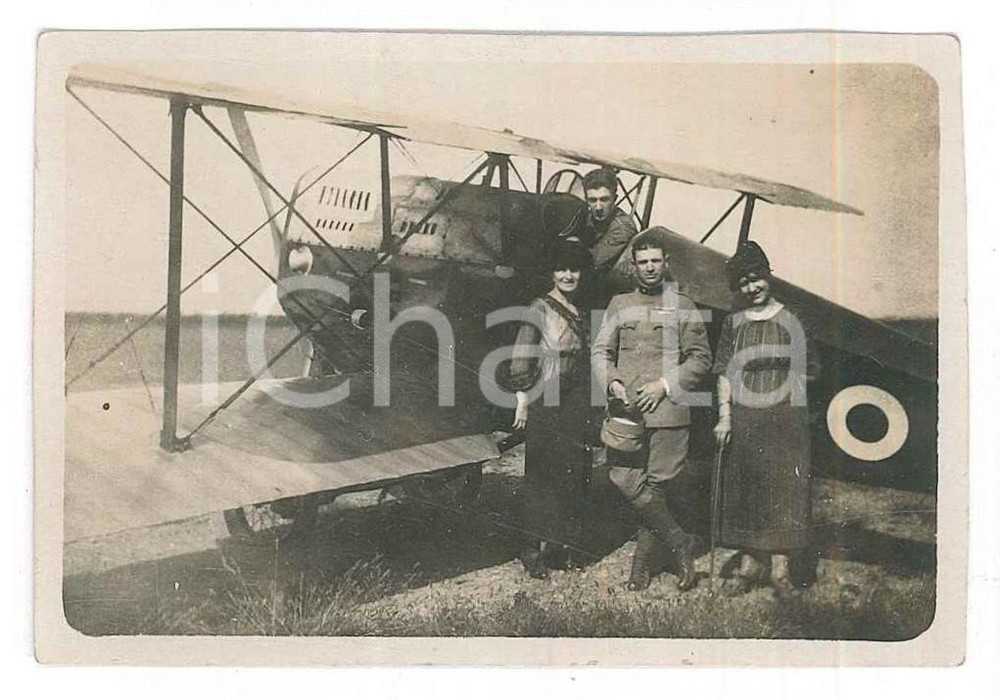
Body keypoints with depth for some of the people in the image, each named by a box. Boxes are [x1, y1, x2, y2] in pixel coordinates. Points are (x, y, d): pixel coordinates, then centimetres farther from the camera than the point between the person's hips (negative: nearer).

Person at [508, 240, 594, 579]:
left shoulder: (581, 311, 12)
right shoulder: (540, 309, -7)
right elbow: (520, 359, -9)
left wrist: (589, 406, 15)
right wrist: (522, 401, -11)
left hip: (578, 407, 6)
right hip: (547, 405, -6)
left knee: (574, 474, 9)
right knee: (543, 475, -1)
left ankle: (563, 545, 20)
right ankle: (536, 550, 9)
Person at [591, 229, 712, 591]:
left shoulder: (682, 306, 8)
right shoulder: (619, 304, 15)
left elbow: (701, 357, 6)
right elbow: (600, 350, 12)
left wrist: (666, 384, -6)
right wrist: (612, 381, -7)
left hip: (667, 409, -2)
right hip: (625, 408, 2)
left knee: (656, 483, -2)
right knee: (623, 478, -9)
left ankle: (644, 560, 14)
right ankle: (680, 543, 5)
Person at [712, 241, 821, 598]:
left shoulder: (792, 320, 5)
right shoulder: (734, 323, 8)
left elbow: (809, 368, 10)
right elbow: (725, 373, 4)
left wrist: (785, 384, -3)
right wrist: (724, 416, -3)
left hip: (786, 417, -1)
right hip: (745, 417, 1)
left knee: (785, 488, -1)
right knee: (745, 489, 5)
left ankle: (780, 567, 7)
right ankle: (750, 562, 16)